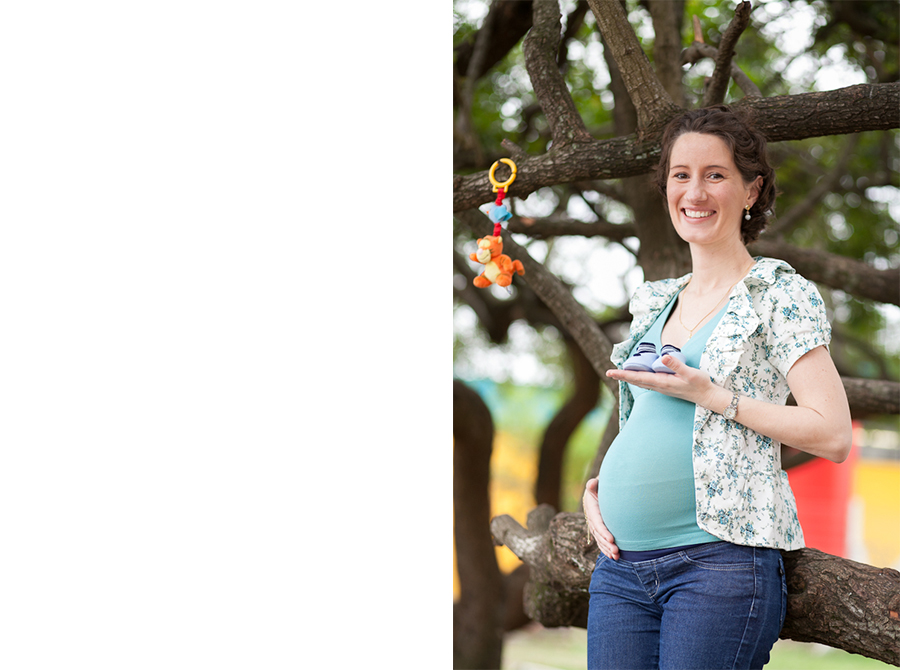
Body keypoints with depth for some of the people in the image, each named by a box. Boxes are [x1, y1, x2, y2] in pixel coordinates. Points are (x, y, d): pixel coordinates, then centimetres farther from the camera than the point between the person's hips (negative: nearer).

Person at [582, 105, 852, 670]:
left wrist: (708, 394, -12)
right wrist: (596, 487, 8)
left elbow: (833, 434, -9)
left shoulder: (781, 295, 0)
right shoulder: (654, 302, 19)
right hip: (623, 564, 6)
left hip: (719, 560, -6)